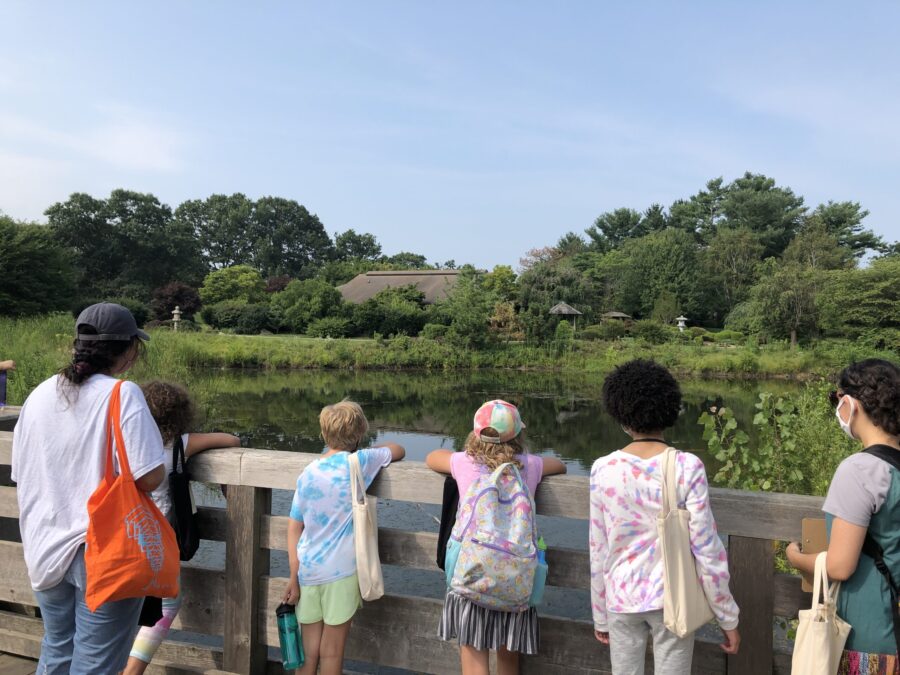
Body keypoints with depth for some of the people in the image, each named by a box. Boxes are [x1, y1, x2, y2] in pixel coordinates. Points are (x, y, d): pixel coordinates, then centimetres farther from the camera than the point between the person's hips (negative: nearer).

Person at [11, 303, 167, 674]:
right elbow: (150, 477, -23)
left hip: (47, 549, 6)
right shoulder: (122, 394, -18)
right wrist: (160, 456, -2)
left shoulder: (40, 394, 2)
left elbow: (22, 475, 10)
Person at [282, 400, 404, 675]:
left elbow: (294, 529, 3)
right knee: (332, 652, 9)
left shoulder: (307, 473, 3)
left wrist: (294, 577, 7)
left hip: (307, 570, 4)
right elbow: (399, 450, 8)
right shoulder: (359, 462, -8)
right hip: (340, 571, -4)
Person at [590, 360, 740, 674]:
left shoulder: (603, 470, -8)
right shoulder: (687, 467, -13)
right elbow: (707, 549, -11)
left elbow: (598, 552, -1)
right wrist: (728, 618, 1)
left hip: (621, 600, 2)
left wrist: (600, 616, 11)